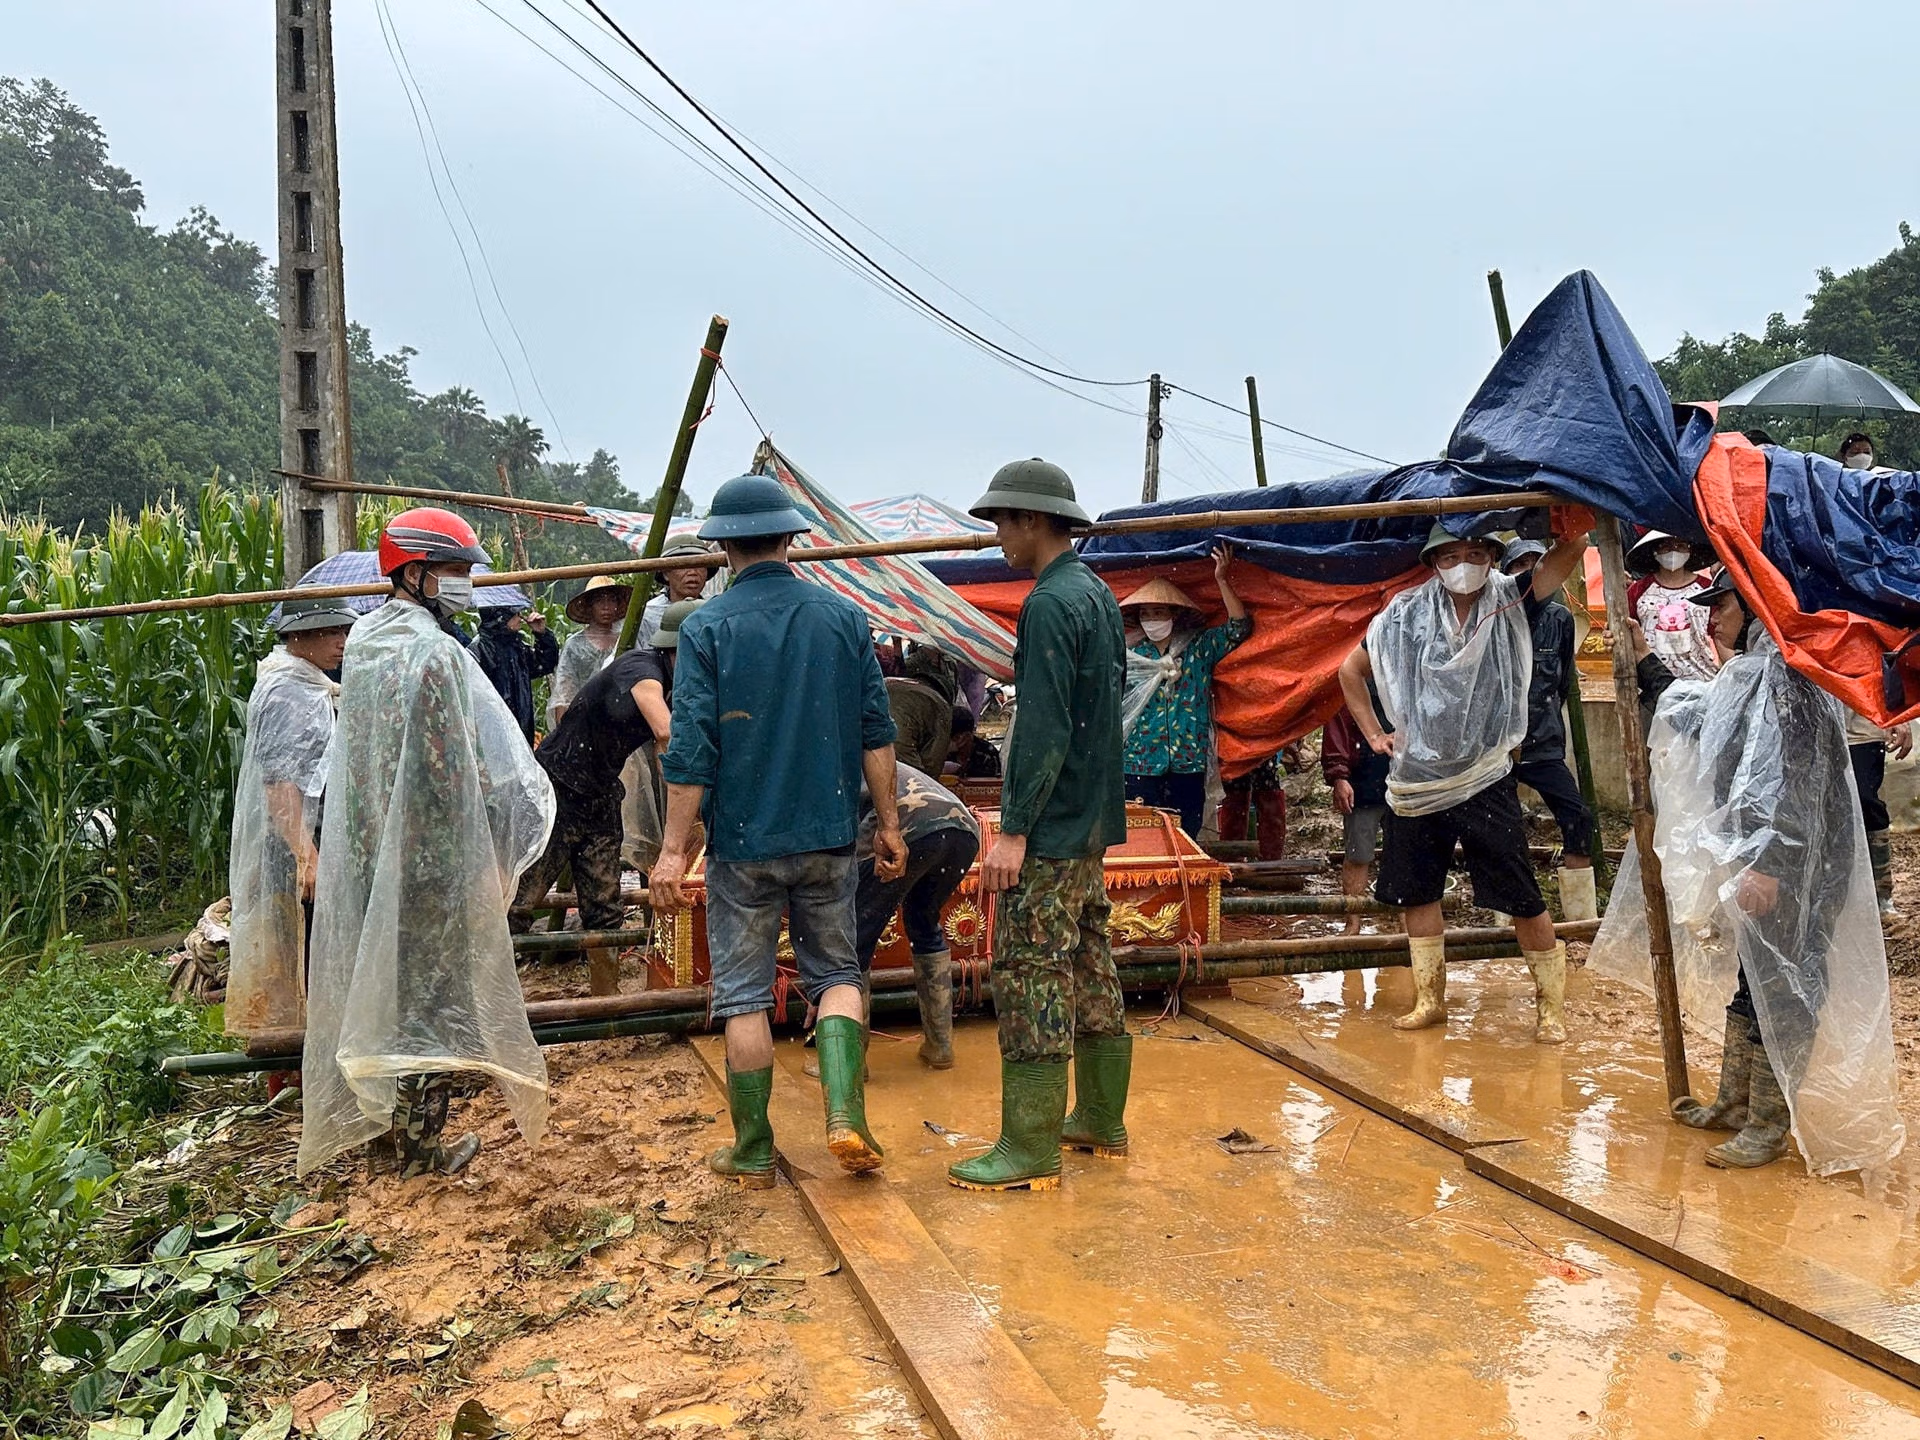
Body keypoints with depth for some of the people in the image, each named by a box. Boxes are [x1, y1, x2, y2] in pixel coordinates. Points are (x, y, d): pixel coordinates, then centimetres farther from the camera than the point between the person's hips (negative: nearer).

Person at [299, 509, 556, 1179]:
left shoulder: (361, 640, 7)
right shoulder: (436, 653, -19)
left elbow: (362, 747, 14)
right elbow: (458, 770, -19)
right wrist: (494, 849, -10)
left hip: (367, 845, 8)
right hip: (432, 855, -8)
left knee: (381, 979, 18)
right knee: (434, 992, 3)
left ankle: (381, 1115, 31)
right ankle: (422, 1143, 12)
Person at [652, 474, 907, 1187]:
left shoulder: (706, 627, -7)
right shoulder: (842, 616, 1)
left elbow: (690, 750, -11)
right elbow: (875, 731, 3)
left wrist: (673, 849, -7)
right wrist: (887, 822, 11)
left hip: (742, 841, -2)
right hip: (829, 835, 2)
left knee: (743, 993, 8)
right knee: (835, 973, 16)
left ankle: (754, 1153, 16)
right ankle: (845, 1114, -1)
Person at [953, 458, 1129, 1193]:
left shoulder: (1050, 605, -17)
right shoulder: (1099, 595, 13)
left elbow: (1043, 729, -22)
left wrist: (1014, 829, -20)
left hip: (1050, 831, -10)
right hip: (1094, 821, 10)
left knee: (1031, 975, -5)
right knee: (1091, 969, 16)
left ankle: (1031, 1149, 0)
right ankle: (1101, 1119, 27)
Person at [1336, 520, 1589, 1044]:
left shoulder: (1509, 604, -3)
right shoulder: (1404, 616, 1)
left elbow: (1571, 549, -15)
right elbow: (1351, 670, 13)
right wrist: (1374, 734, 8)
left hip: (1486, 784, -2)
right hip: (1416, 782, 3)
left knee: (1523, 897, -2)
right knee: (1416, 891, 10)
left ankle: (1552, 1007, 13)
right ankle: (1430, 1000, 25)